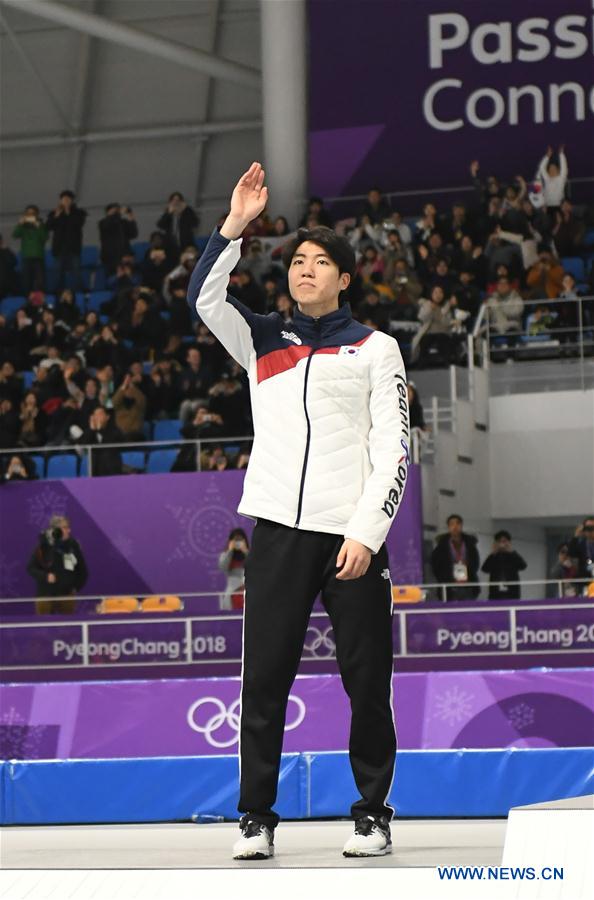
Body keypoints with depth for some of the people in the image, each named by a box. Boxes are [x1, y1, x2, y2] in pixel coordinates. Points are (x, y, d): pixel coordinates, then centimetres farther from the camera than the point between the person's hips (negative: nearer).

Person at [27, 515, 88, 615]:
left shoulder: (73, 545, -1)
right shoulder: (43, 546, -10)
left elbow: (82, 569, 10)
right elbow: (31, 568, -7)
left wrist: (77, 586, 6)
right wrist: (45, 576, -20)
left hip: (67, 595, 3)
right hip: (46, 595, -3)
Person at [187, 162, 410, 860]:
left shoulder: (374, 349, 8)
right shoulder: (262, 342, 17)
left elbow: (394, 451, 2)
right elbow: (204, 297, 0)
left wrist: (366, 534, -8)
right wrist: (236, 224, -8)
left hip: (353, 537, -2)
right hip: (279, 532, 2)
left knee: (367, 683, -1)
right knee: (264, 678, -3)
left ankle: (373, 814, 10)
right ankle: (256, 817, 3)